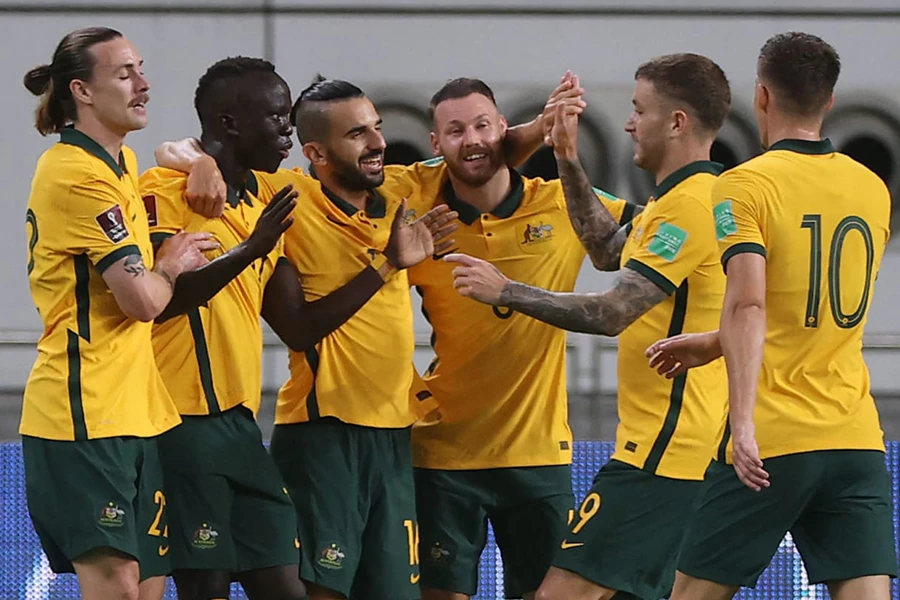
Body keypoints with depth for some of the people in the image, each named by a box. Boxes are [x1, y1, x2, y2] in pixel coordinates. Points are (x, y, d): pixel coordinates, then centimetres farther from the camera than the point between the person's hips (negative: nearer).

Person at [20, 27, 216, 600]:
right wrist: (170, 267, 1)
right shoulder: (80, 175, -15)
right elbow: (143, 299, -19)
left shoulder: (119, 163, 15)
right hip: (88, 413, -10)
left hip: (136, 409, 10)